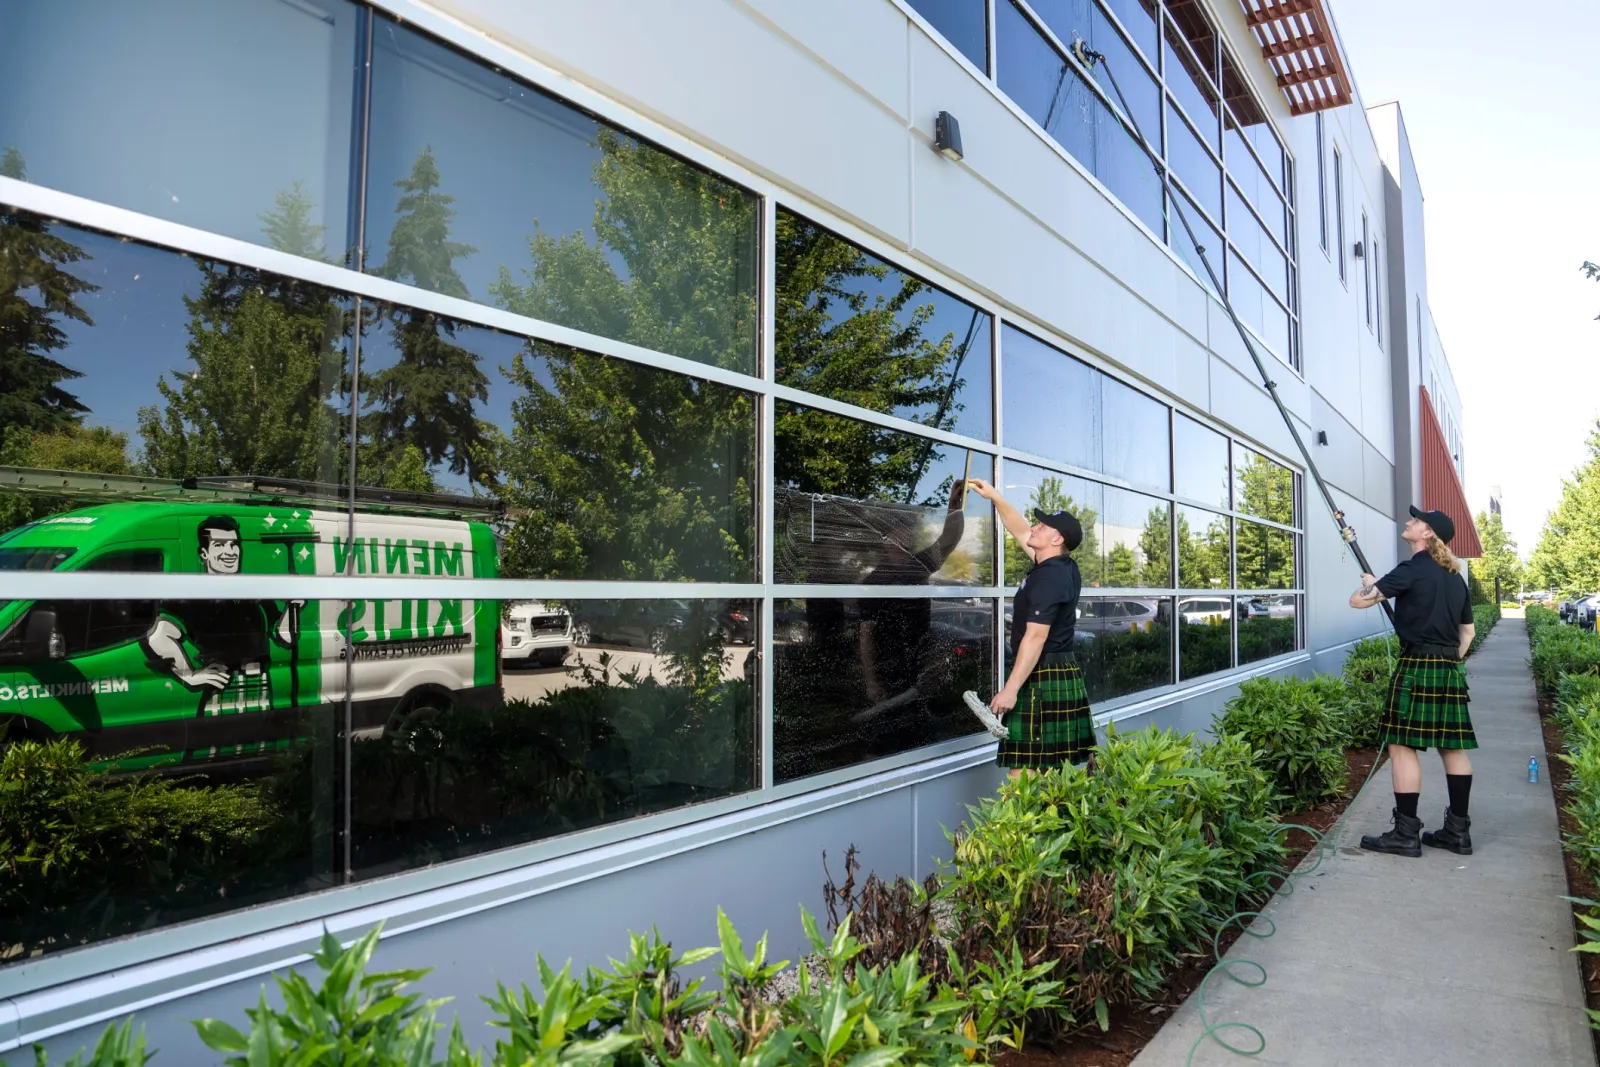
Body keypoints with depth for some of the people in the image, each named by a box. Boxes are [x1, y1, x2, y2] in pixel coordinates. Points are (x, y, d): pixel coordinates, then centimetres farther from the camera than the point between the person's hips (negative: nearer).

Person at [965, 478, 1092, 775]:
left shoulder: (1047, 578, -18)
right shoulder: (1064, 567, 10)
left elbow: (1035, 637, -23)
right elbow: (1020, 532, 23)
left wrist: (1011, 689, -24)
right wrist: (995, 497, 22)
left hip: (1042, 679, -10)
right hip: (1065, 674, 10)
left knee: (1025, 771, -8)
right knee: (1059, 768, 12)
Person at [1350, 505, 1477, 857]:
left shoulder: (1412, 570, -11)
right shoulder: (1454, 577, 15)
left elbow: (1357, 600, -12)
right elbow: (1467, 632, 20)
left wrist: (1370, 583, 9)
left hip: (1417, 667, -9)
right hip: (1450, 669, 9)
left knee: (1402, 746, -4)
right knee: (1453, 747, 11)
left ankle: (1406, 834, -2)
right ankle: (1458, 831, 17)